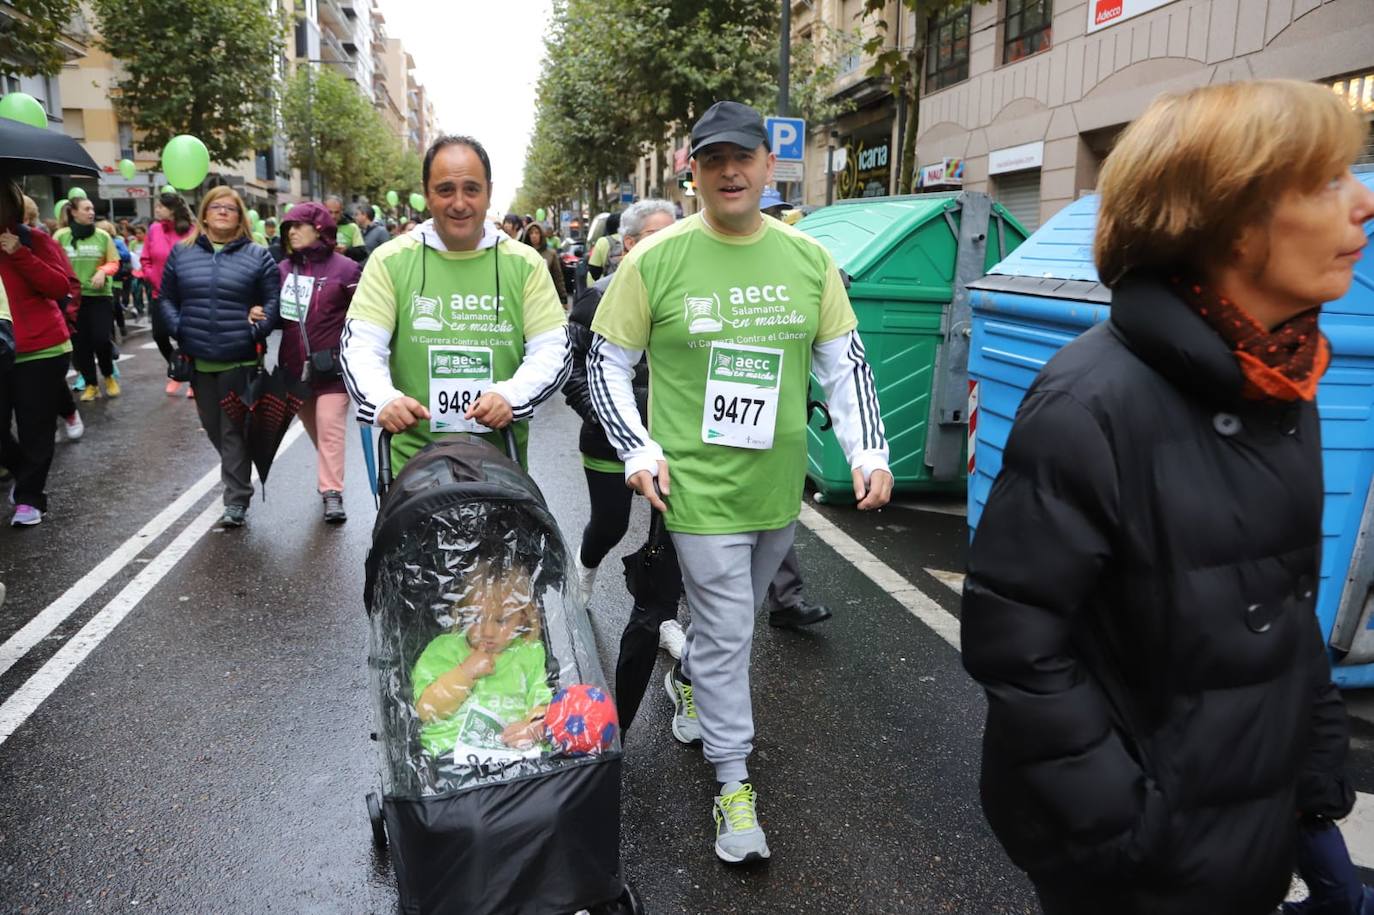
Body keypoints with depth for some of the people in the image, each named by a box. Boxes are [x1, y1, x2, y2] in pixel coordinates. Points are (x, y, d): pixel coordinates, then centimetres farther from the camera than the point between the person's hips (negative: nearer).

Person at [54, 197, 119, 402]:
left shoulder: (103, 236, 1)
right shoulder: (61, 236, -1)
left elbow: (114, 262, 5)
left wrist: (103, 271, -14)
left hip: (100, 295, 0)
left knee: (102, 338, -7)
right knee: (81, 342, 5)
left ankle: (109, 375, 20)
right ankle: (90, 384, 18)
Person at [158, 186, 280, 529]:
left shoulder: (257, 255, 0)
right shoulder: (181, 252, 8)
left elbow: (273, 299, 0)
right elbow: (166, 297, 12)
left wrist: (257, 332, -14)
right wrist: (178, 329, -4)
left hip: (239, 359, -3)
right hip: (198, 360, 4)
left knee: (234, 430, -1)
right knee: (212, 427, 14)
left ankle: (237, 500, 5)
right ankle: (236, 474, 36)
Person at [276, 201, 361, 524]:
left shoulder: (344, 268, -9)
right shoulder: (284, 269, 6)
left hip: (331, 366, -5)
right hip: (295, 367, 5)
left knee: (330, 428, -8)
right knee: (314, 428, 17)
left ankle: (332, 493, -5)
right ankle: (329, 481, 33)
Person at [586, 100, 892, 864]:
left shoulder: (809, 258, 1)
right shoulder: (656, 260, -9)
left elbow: (844, 361, 7)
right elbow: (608, 363, -1)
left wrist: (869, 451, -1)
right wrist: (640, 450, -11)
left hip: (779, 484, 4)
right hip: (700, 483, -4)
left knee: (735, 616, 23)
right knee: (727, 633, 0)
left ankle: (689, 682, 53)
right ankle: (734, 782, 17)